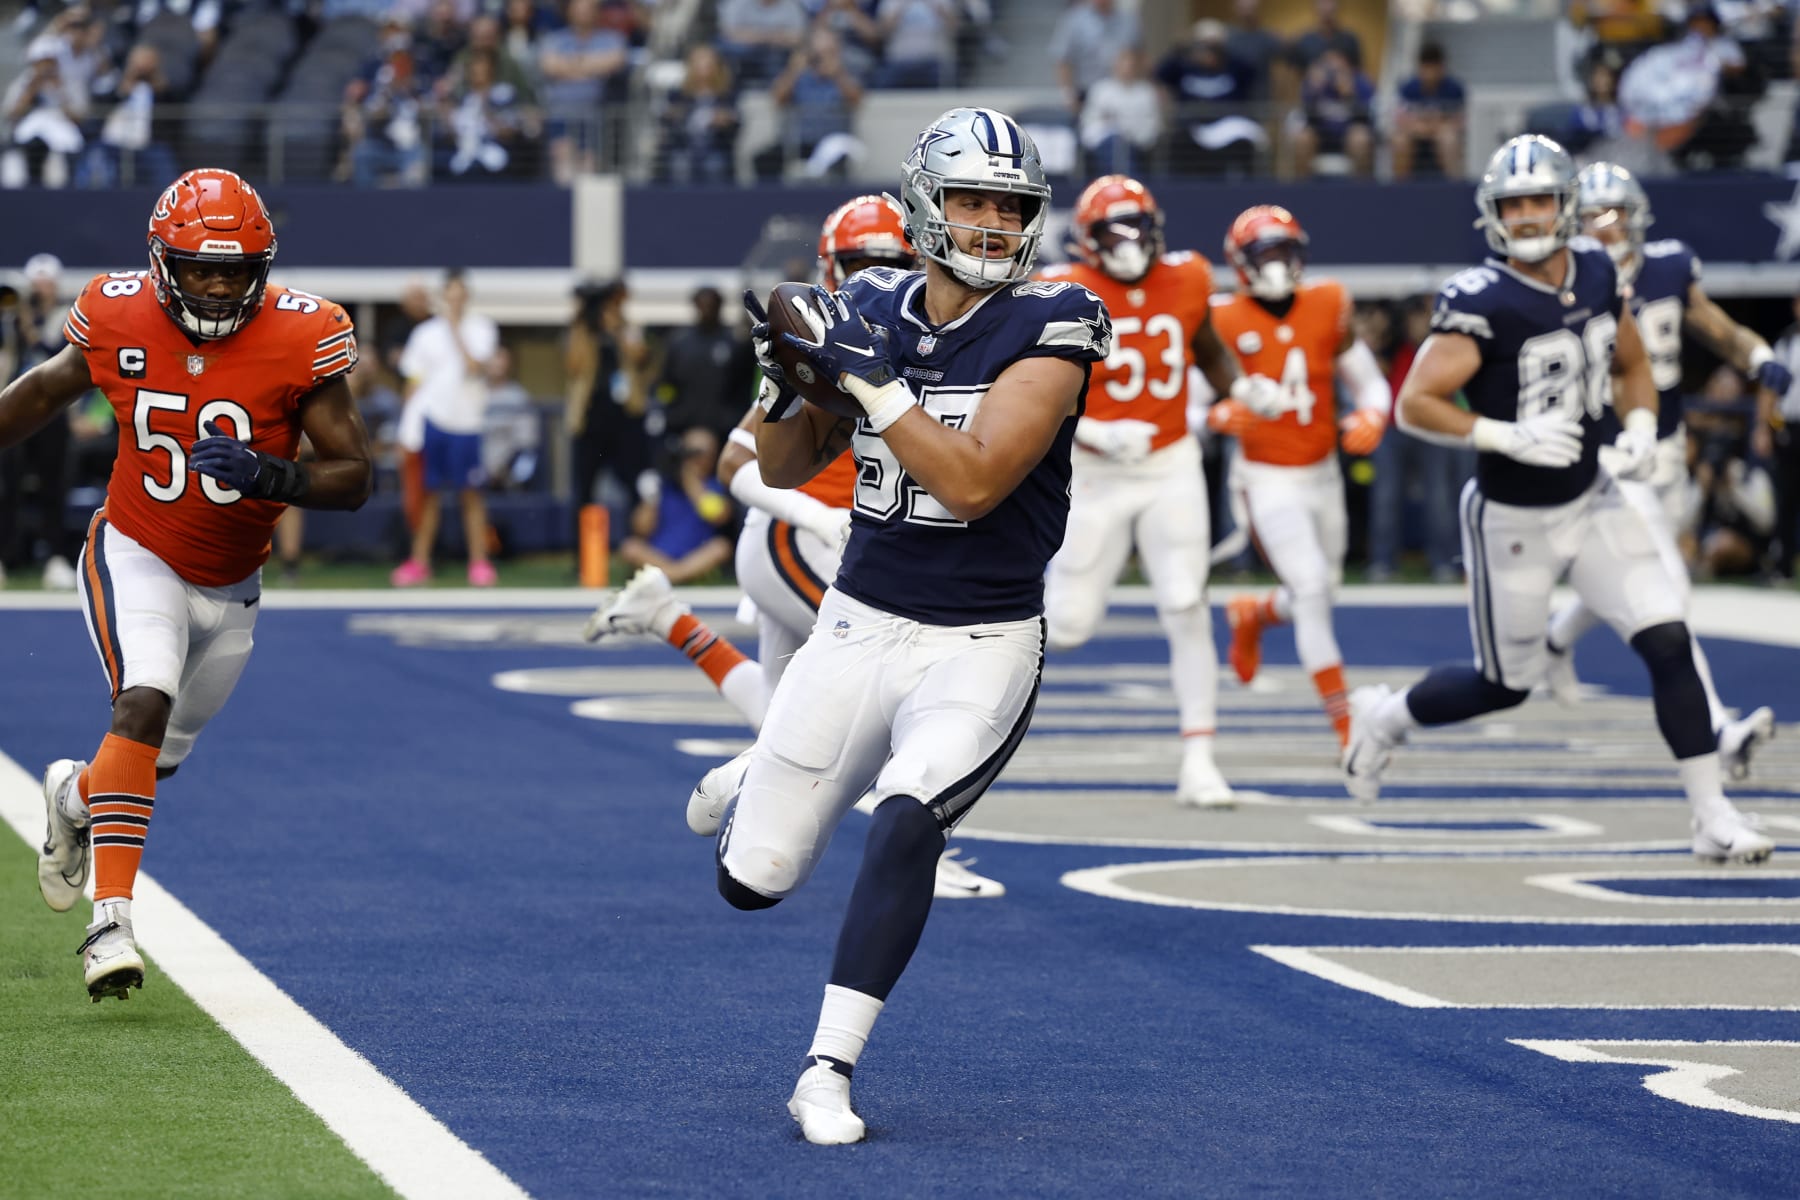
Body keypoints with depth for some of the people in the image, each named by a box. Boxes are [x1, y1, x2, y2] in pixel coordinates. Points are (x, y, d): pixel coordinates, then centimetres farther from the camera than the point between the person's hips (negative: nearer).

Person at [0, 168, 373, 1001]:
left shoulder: (298, 339, -18)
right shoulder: (120, 321, -14)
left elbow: (355, 477, -16)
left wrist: (271, 476, -33)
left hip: (230, 585, 3)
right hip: (136, 557, -2)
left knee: (161, 755, 16)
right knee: (145, 703, -27)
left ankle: (76, 798, 51)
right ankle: (110, 919, -28)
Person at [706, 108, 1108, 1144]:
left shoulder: (1049, 326, -14)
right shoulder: (870, 312, -1)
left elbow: (973, 483, -25)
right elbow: (786, 469, 9)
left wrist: (865, 376, -27)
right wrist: (791, 379, -11)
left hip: (982, 643, -4)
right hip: (860, 626, 4)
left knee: (904, 825, -28)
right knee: (753, 881, 5)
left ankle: (829, 1072, -18)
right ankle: (757, 792, 43)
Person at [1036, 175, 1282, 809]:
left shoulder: (1185, 281, -2)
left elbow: (1208, 351, 17)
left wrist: (1242, 387, -3)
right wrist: (1094, 435, -25)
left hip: (1172, 469, 2)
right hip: (1095, 473, -2)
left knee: (1187, 611, -9)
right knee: (1067, 627, 0)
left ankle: (1198, 761, -4)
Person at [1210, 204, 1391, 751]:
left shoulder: (1327, 307, -2)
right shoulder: (1224, 323, -11)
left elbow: (1370, 383, 7)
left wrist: (1372, 416, -14)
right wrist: (1217, 417, -28)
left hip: (1322, 475, 5)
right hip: (1266, 480, -5)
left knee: (1319, 591, 14)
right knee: (1311, 588, -17)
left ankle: (1253, 615, 49)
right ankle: (1346, 725, -12)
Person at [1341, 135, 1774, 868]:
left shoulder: (1597, 276, -1)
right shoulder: (1482, 302, -22)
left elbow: (1632, 367, 15)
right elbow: (1414, 405, -24)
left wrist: (1640, 428, -4)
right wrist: (1508, 437, -33)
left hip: (1591, 502, 5)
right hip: (1511, 518, -5)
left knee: (1668, 642, -7)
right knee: (1506, 685, 8)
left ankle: (1713, 817, -1)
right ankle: (1384, 717, 37)